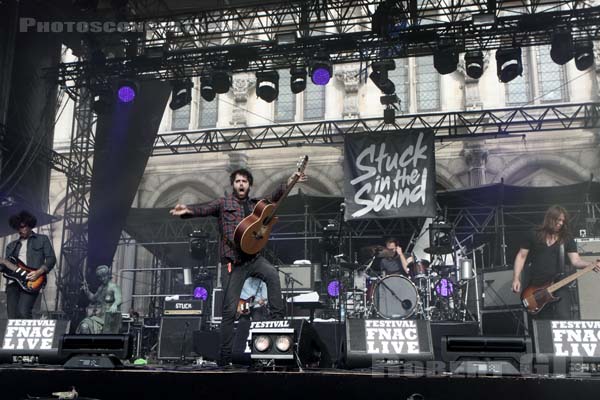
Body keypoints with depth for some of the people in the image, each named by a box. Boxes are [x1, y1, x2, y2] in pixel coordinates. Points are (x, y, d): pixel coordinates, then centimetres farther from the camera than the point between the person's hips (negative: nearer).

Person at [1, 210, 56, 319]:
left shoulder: (42, 239, 12)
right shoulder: (12, 245, 25)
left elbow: (51, 258, 2)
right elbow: (5, 264, 22)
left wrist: (38, 272, -13)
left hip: (30, 282, -5)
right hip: (12, 282, 5)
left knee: (23, 312, -23)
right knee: (12, 317, -2)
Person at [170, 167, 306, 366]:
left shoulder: (255, 204, 18)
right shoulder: (223, 203, 7)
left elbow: (273, 197, 4)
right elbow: (204, 209, -8)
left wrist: (289, 183, -12)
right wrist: (188, 211, -30)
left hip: (254, 257, 3)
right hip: (233, 262, -3)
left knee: (272, 274, -31)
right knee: (230, 310, -4)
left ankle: (278, 318, -20)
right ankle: (225, 357, 3)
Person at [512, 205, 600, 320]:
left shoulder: (566, 238, 6)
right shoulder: (534, 236, 5)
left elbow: (575, 260, -1)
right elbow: (521, 256, 6)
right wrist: (516, 279, -3)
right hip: (535, 287, 1)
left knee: (564, 318, -15)